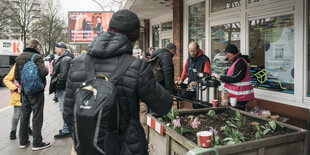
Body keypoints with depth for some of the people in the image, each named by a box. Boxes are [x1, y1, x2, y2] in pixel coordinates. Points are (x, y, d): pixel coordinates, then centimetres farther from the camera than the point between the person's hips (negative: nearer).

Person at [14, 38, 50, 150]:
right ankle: (37, 143, 5)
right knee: (37, 116, -1)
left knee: (24, 115, 15)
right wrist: (46, 68, -4)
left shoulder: (19, 57, 9)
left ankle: (23, 141, 24)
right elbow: (43, 72, -25)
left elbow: (16, 76, 12)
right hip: (36, 90, -7)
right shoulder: (37, 57, -14)